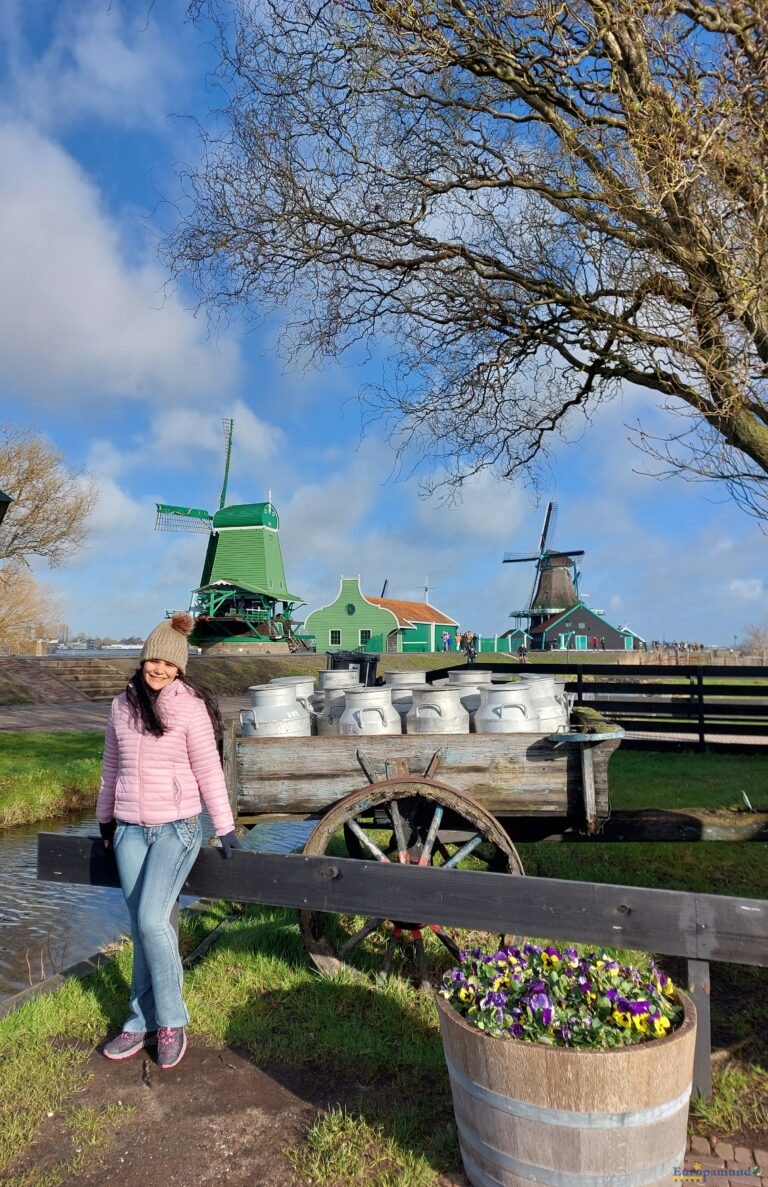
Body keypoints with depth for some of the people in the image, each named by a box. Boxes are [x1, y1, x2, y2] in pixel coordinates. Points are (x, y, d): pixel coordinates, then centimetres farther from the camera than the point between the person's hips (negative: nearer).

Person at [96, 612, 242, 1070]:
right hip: (130, 830, 5)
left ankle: (170, 1023, 8)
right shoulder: (122, 705, 6)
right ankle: (143, 1022, 23)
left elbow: (208, 771, -7)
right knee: (144, 927, 9)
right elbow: (112, 768, 17)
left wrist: (226, 828, -6)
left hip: (176, 827, -5)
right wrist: (105, 819, 24)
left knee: (151, 920, -11)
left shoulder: (189, 706, -10)